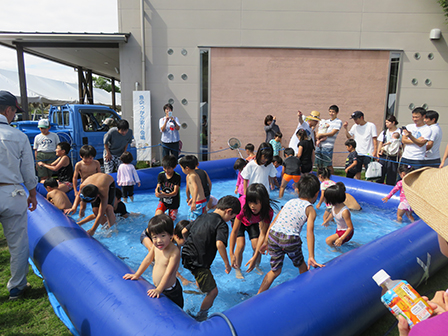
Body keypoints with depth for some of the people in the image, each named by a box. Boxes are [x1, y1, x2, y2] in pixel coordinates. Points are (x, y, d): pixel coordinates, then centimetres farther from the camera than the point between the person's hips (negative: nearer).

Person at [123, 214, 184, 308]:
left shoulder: (174, 252, -30)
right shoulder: (155, 246, -8)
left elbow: (168, 273, -31)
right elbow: (147, 260, 7)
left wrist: (159, 290, -31)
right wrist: (136, 275, 10)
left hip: (170, 292, -7)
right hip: (157, 288, 7)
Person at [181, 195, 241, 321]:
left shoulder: (202, 217, 10)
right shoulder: (222, 225, -11)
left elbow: (184, 231, 16)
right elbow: (219, 244, -28)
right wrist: (227, 263, -16)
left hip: (186, 254, 9)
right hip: (198, 262, -9)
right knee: (213, 291, 3)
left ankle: (199, 287, 62)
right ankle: (201, 316, 19)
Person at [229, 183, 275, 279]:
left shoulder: (268, 212, -35)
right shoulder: (243, 207, -44)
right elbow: (234, 231, -39)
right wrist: (231, 254, -44)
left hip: (253, 222, 2)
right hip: (239, 219, -2)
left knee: (256, 246, -8)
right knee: (241, 244, -17)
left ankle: (257, 266, 21)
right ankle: (237, 269, 6)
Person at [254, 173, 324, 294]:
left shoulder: (289, 202, 22)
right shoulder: (310, 209, 8)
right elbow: (309, 232, -4)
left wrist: (266, 241, 21)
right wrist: (311, 257, -6)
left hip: (273, 235, 4)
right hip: (290, 239, -4)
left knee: (275, 270, 22)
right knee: (302, 268, 24)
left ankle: (259, 295, 22)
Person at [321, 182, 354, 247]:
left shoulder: (344, 211, -36)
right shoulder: (333, 206, -13)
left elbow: (350, 227, -32)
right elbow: (332, 214, 12)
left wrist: (341, 239, -37)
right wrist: (326, 221, 31)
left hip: (346, 232, -9)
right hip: (339, 230, 9)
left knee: (328, 241, -18)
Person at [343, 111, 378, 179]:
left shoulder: (371, 125, -3)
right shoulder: (355, 126, 10)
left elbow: (375, 139, -5)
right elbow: (349, 136, 16)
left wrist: (374, 151, -12)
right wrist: (346, 128, 2)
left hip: (368, 154, -4)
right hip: (357, 153, 5)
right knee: (357, 172, 8)